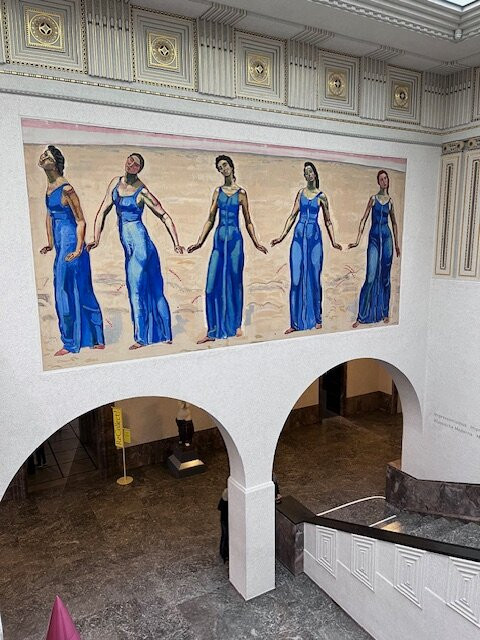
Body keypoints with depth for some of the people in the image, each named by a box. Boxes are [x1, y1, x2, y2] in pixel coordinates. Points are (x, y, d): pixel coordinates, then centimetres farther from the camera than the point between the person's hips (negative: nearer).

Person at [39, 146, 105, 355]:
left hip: (71, 244, -9)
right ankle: (95, 340, 21)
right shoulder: (49, 186, 12)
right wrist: (50, 243, 22)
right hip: (61, 245, 9)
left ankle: (71, 343, 10)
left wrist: (78, 249, -20)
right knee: (81, 292, 12)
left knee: (67, 292, -3)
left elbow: (81, 221, -14)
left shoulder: (66, 189, -14)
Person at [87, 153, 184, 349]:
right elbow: (103, 210, 10)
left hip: (139, 242, -7)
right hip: (129, 245, 7)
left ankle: (141, 338, 4)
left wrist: (176, 243, -13)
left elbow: (164, 216, -7)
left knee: (136, 289, -5)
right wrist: (96, 238, 4)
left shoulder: (142, 192, -9)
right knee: (153, 289, 11)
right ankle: (164, 335, 20)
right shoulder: (116, 183, 9)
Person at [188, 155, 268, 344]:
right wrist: (200, 241, 5)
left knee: (234, 282, 2)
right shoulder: (218, 191, 12)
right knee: (213, 284, -2)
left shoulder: (241, 192, 5)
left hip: (235, 239, -3)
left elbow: (248, 221, 9)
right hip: (219, 239, 3)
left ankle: (236, 325, 14)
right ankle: (213, 330, 4)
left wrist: (255, 242, 6)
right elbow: (210, 219, 11)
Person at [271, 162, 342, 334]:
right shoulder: (300, 193, 12)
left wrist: (333, 241, 2)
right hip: (299, 236, 2)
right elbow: (292, 216, 12)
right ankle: (296, 322, 4)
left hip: (314, 237, -2)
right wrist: (282, 236, 4)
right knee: (296, 279, -2)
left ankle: (316, 319, 12)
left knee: (314, 278, 0)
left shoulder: (321, 196, 6)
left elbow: (328, 221, 10)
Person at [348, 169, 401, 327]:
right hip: (374, 238, -3)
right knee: (371, 277, -9)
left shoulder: (390, 200, 12)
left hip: (387, 238, 3)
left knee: (385, 277, 6)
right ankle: (362, 316, -4)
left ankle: (384, 312, 17)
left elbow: (394, 223, 19)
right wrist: (357, 240, -8)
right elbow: (364, 219, 0)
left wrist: (396, 244, 18)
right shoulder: (373, 198, 5)